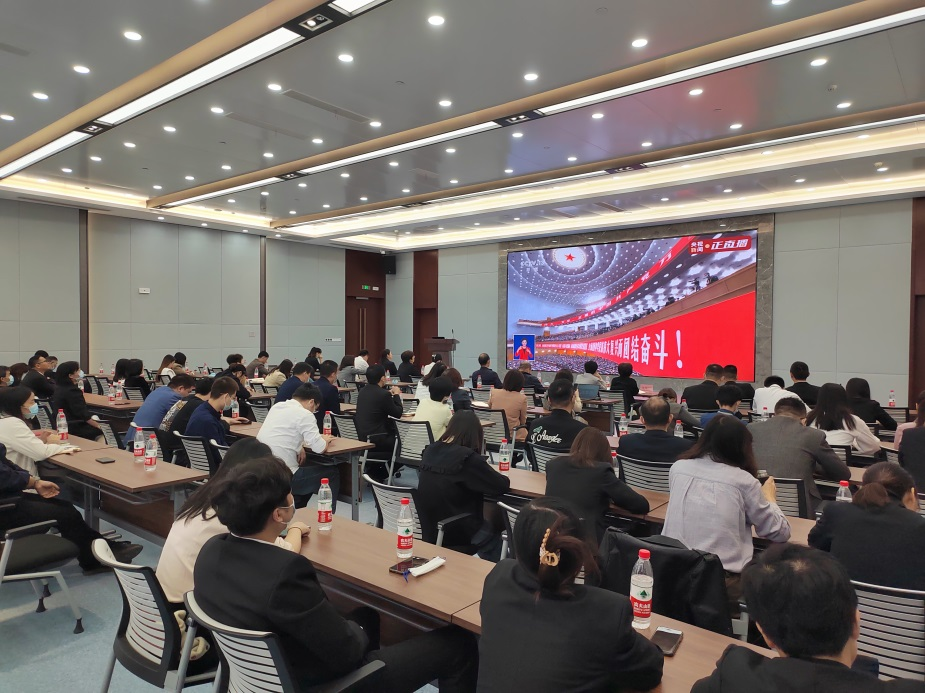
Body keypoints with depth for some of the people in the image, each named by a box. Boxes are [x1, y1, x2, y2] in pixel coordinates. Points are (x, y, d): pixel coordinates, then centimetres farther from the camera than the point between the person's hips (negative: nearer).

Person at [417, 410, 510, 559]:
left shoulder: (430, 451, -2)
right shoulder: (468, 458, -21)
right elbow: (503, 485, -15)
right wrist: (489, 472, 5)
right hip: (457, 533, -7)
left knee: (488, 528, 29)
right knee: (494, 537, 23)